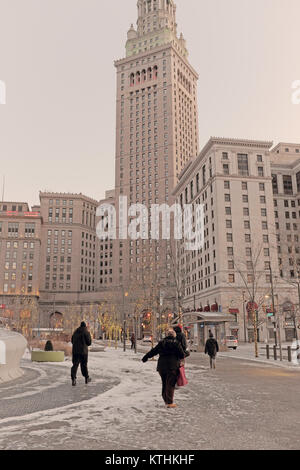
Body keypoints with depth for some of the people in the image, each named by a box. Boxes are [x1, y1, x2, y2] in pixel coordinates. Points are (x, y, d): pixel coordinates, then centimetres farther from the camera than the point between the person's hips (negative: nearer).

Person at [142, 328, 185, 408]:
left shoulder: (161, 343, 6)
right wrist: (180, 358, 18)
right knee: (170, 384, -1)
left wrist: (145, 357, 24)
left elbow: (153, 351, 12)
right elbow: (182, 355, -6)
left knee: (164, 384, 17)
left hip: (162, 366, 4)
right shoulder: (176, 343, -4)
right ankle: (170, 403, -1)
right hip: (172, 366, -4)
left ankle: (166, 400, 26)